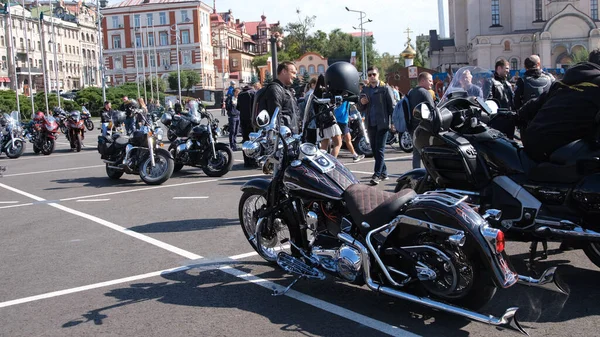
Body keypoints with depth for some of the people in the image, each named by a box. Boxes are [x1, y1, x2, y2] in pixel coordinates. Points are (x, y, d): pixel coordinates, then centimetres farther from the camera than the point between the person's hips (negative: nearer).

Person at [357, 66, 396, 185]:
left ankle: (377, 175, -9)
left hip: (382, 124, -6)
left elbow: (392, 106, -3)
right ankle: (384, 173, 23)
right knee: (374, 150, 11)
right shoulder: (365, 90, 14)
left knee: (380, 150, -8)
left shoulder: (385, 88, -1)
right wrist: (361, 103, -6)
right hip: (370, 125, 6)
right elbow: (360, 108, 17)